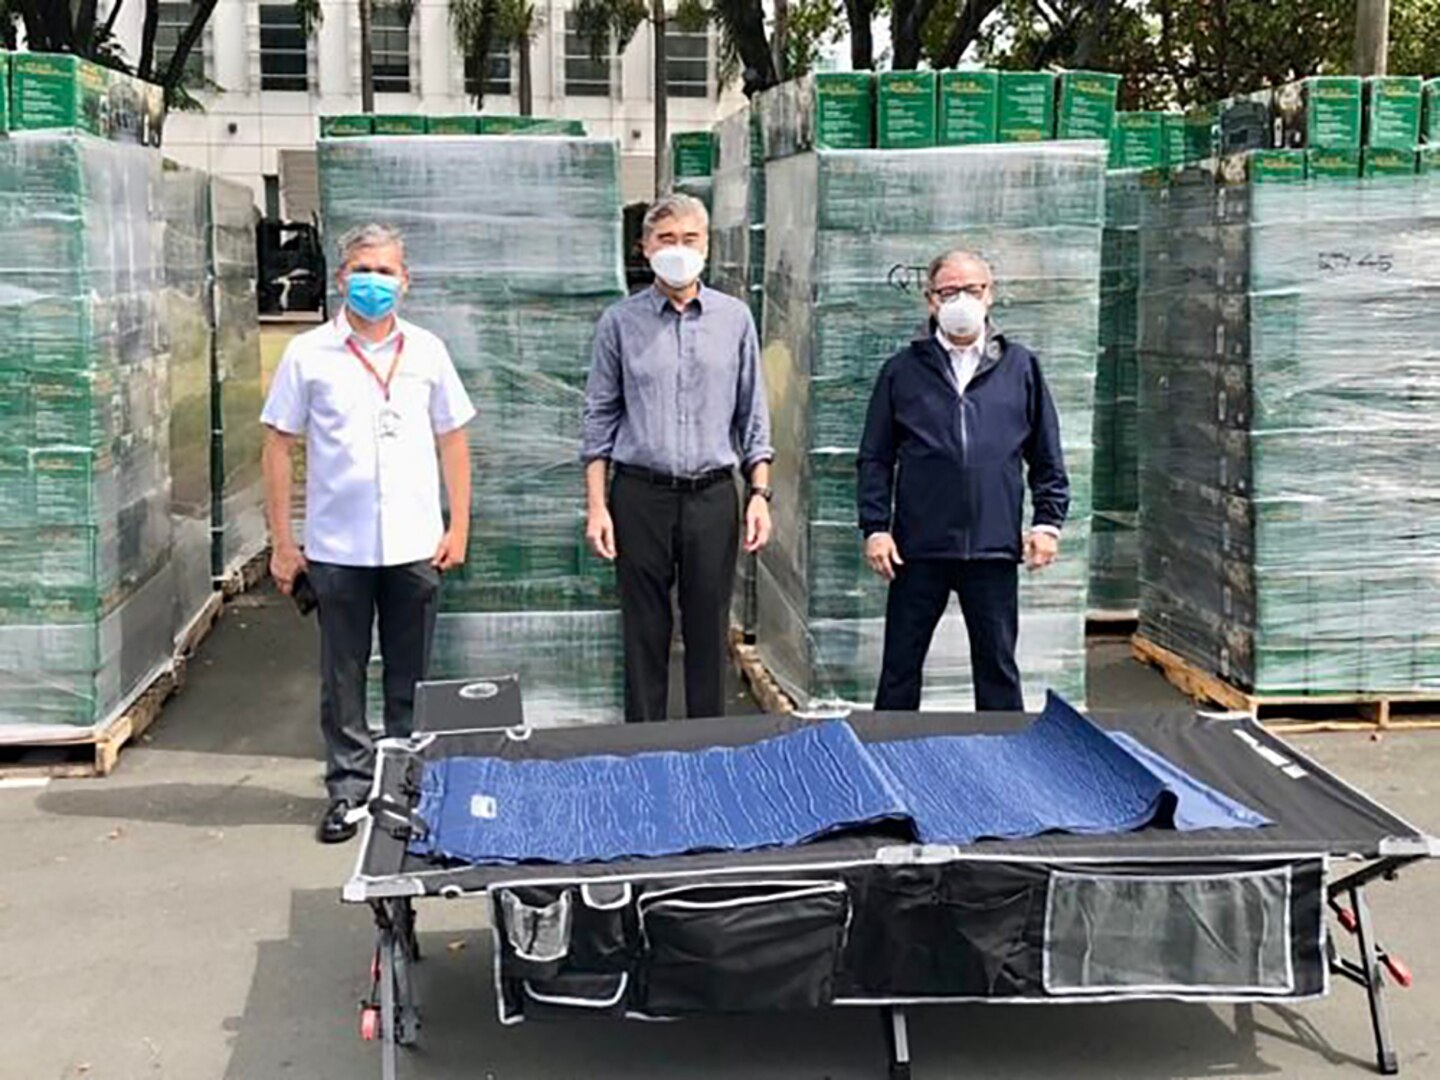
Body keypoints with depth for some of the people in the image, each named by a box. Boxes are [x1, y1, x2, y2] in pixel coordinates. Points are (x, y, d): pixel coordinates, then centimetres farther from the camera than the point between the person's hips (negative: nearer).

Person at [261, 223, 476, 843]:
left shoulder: (426, 351, 6)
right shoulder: (309, 354, 1)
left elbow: (452, 440, 12)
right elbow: (278, 446, 3)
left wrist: (459, 527, 5)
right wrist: (281, 542, -1)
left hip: (415, 546, 1)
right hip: (337, 548, -1)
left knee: (410, 678, 10)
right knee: (342, 677, 7)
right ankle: (349, 788, 19)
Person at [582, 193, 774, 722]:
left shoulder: (735, 318, 6)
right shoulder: (620, 322, 3)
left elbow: (753, 415, 9)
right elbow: (600, 417, 4)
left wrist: (759, 492, 1)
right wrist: (596, 505, -2)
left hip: (713, 495, 1)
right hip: (641, 495, -1)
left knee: (709, 632, 6)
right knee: (644, 634, 5)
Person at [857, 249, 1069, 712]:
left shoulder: (1020, 366, 8)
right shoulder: (903, 370, 5)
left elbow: (1047, 458, 11)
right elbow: (875, 458, 5)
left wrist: (1048, 521, 3)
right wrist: (875, 527, -3)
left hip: (994, 548, 1)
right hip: (918, 548, 0)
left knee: (997, 668, 9)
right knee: (900, 667, 7)